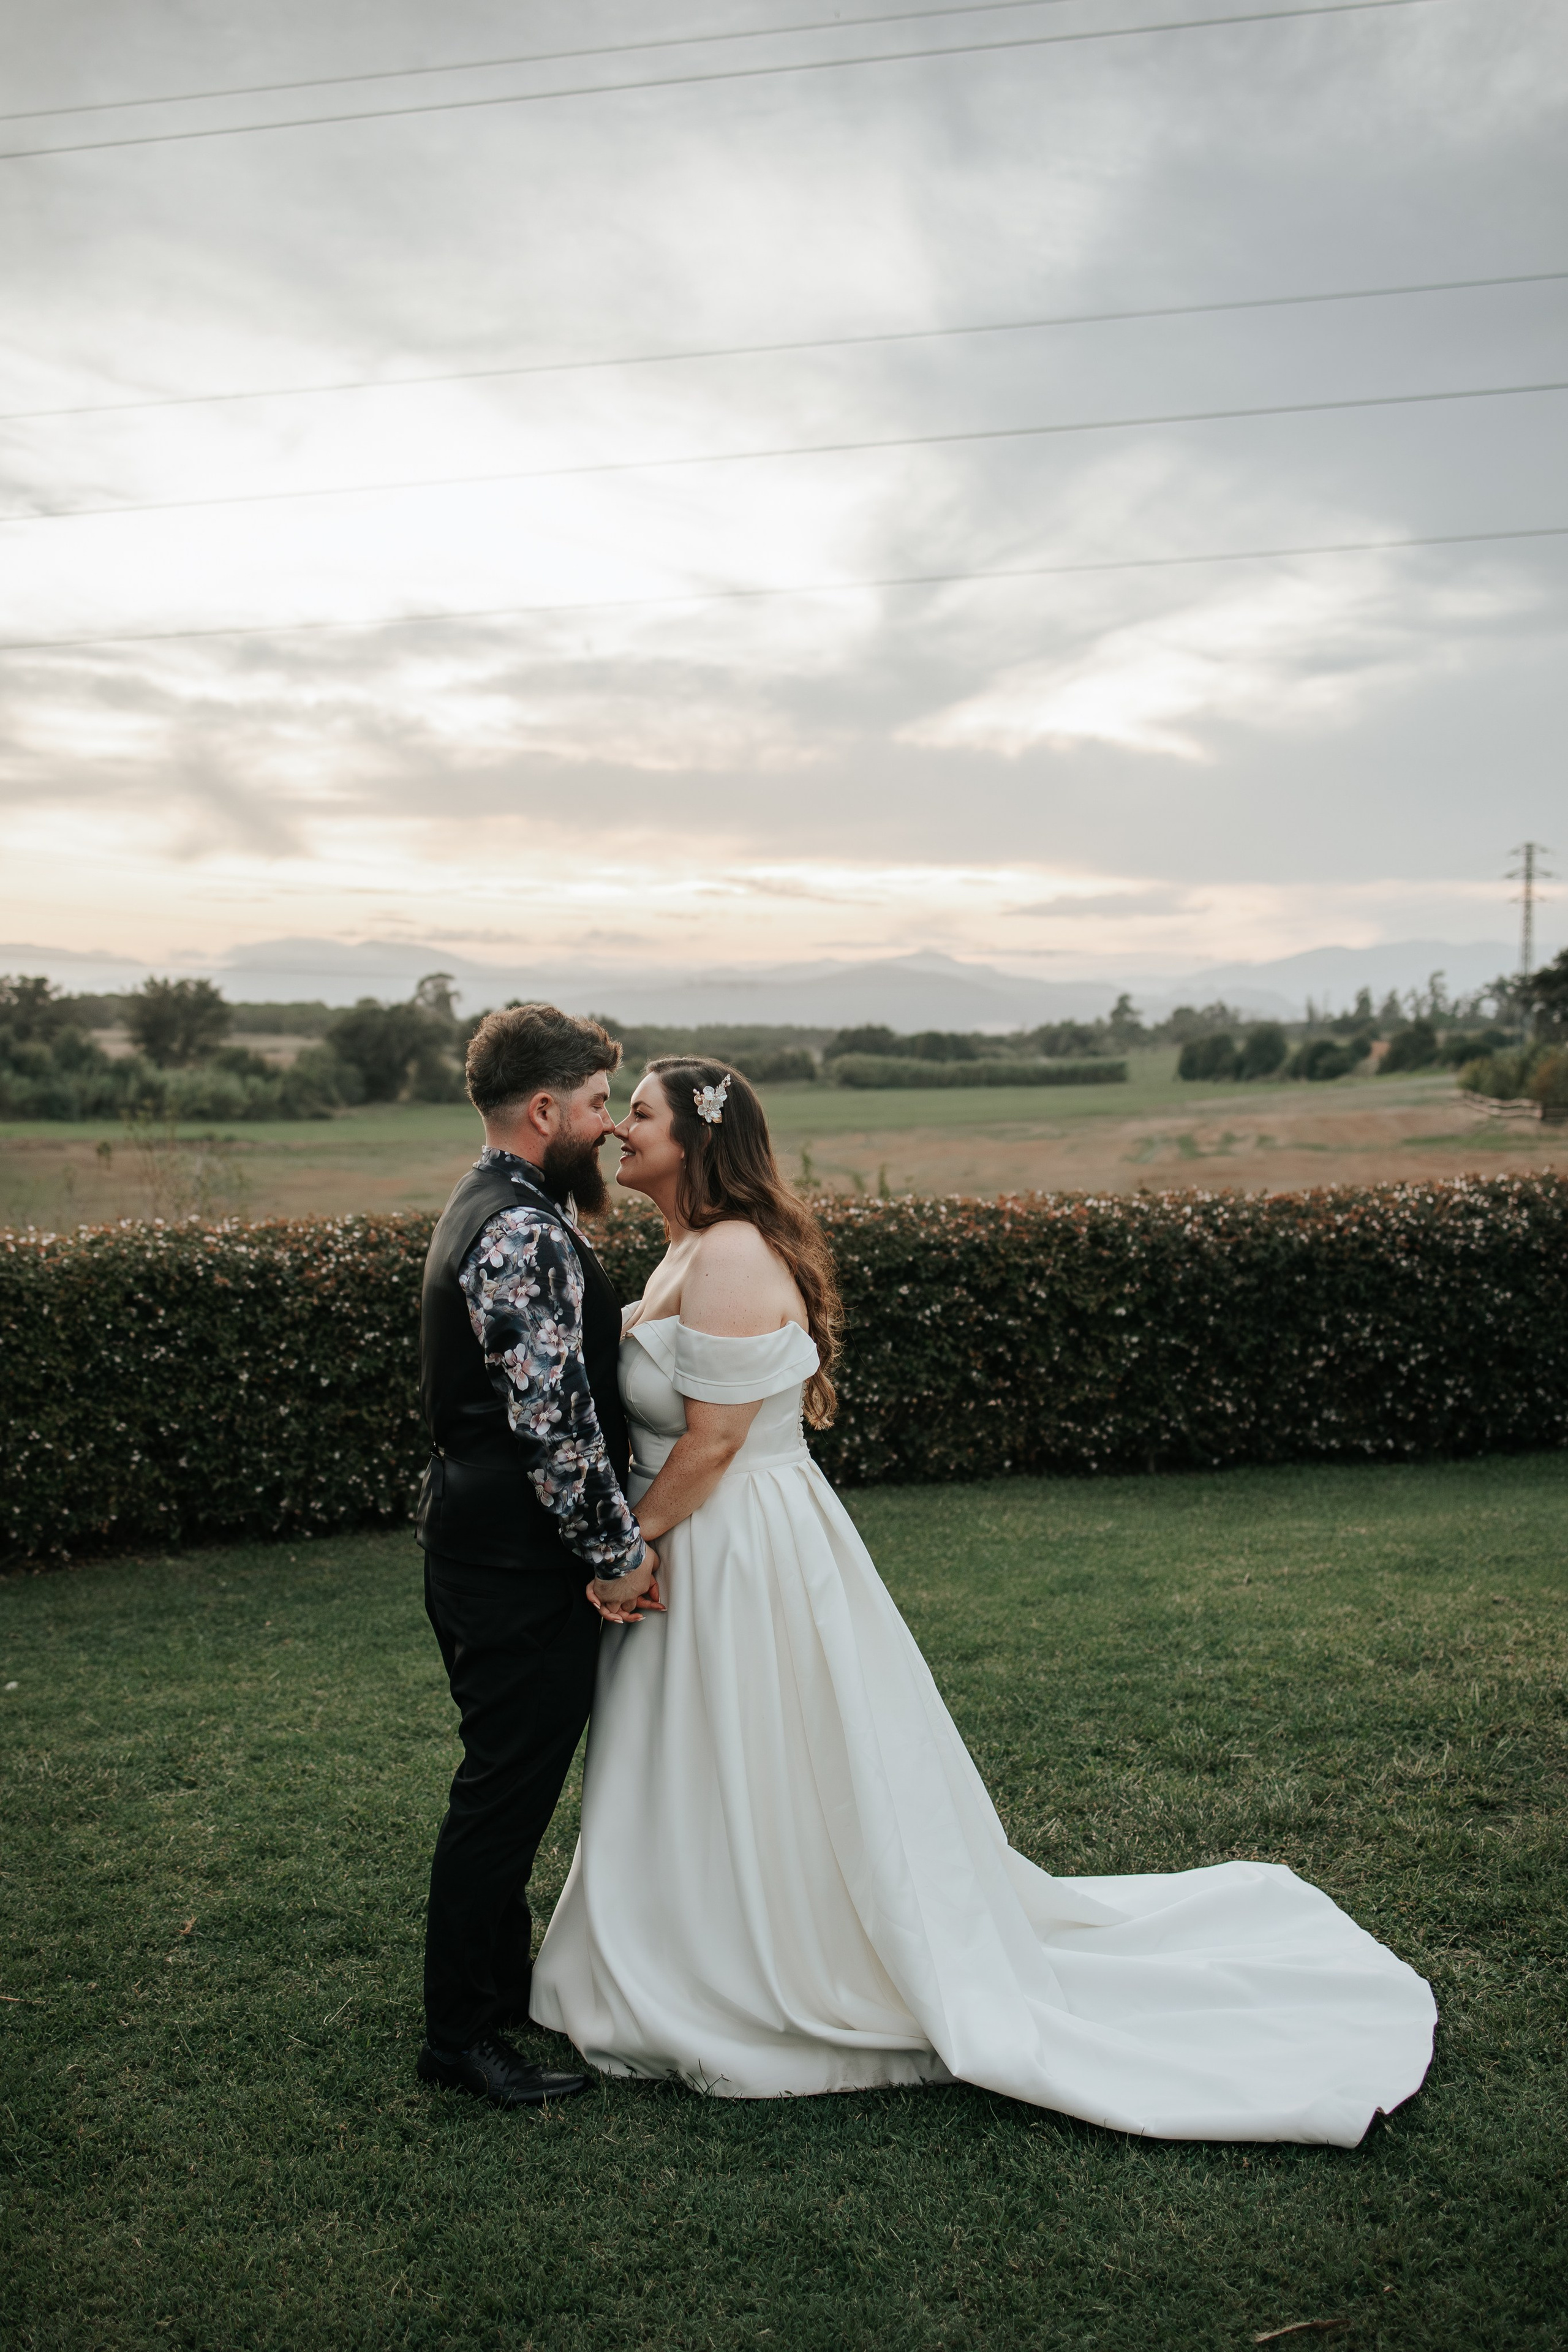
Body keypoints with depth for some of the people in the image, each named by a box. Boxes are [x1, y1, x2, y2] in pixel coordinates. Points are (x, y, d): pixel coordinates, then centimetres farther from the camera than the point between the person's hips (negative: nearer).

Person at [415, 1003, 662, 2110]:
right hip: (519, 1559, -11)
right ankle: (461, 2033, 17)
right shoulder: (526, 1233, -23)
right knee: (506, 1788, 2)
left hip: (485, 1546, 11)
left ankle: (502, 1976, 38)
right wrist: (620, 1548, -16)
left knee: (512, 1777, 22)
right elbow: (553, 1418, -25)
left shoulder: (494, 1210, 12)